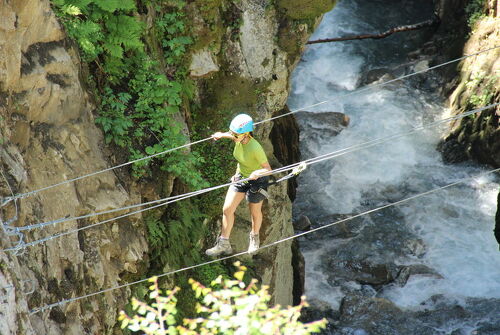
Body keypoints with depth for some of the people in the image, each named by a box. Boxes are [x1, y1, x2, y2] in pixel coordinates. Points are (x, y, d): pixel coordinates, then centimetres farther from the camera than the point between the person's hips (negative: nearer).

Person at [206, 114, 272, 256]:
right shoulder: (240, 139, -18)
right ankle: (224, 244, 15)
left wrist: (258, 173, -50)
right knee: (227, 209, 2)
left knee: (255, 213, 16)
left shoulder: (255, 148, -36)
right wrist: (223, 135, 19)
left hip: (257, 180, -6)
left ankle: (254, 238, 46)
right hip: (241, 177, 6)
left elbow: (268, 169, -31)